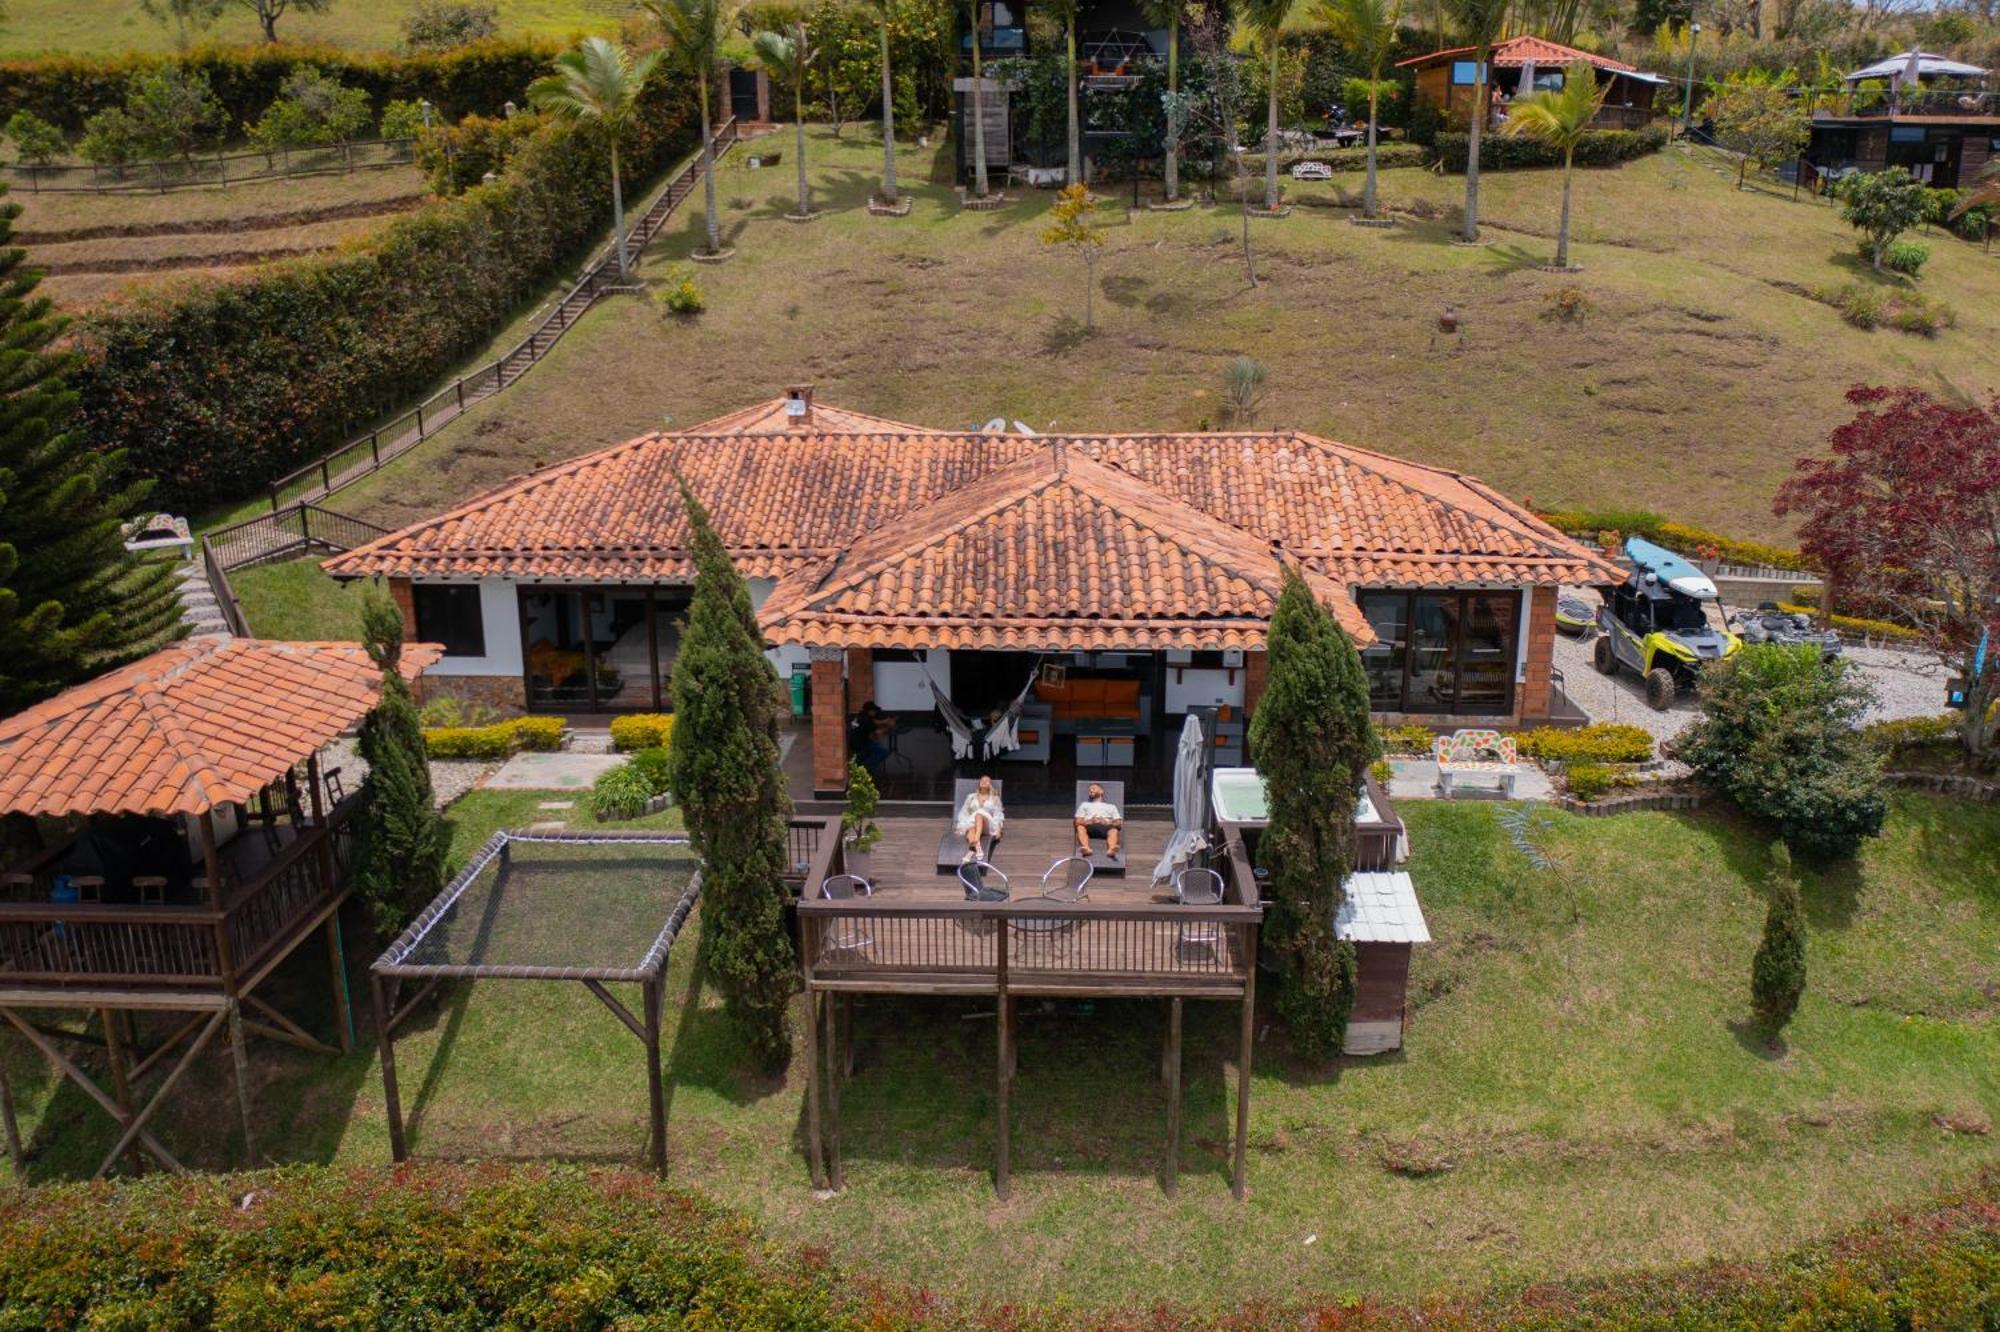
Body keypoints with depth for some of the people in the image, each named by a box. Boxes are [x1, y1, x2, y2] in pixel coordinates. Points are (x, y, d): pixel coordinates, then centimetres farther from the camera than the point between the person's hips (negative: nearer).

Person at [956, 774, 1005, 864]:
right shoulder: (971, 797, 27)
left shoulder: (995, 798, 23)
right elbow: (963, 812, 19)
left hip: (987, 826, -1)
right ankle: (974, 847, -68)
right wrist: (960, 826, 2)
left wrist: (998, 828, -7)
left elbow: (998, 815, 11)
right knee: (971, 829, -37)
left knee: (979, 814, -37)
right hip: (970, 823, 1)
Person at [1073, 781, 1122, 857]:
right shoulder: (1084, 805, 34)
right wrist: (1089, 822, -7)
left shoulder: (1111, 806, 33)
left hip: (1106, 827, 0)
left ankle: (1111, 849, -62)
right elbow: (1077, 822, 16)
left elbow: (1119, 823, 15)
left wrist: (1108, 823, -8)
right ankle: (1086, 848, -59)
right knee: (1080, 827, -34)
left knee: (1114, 830, -34)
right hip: (1089, 827, 0)